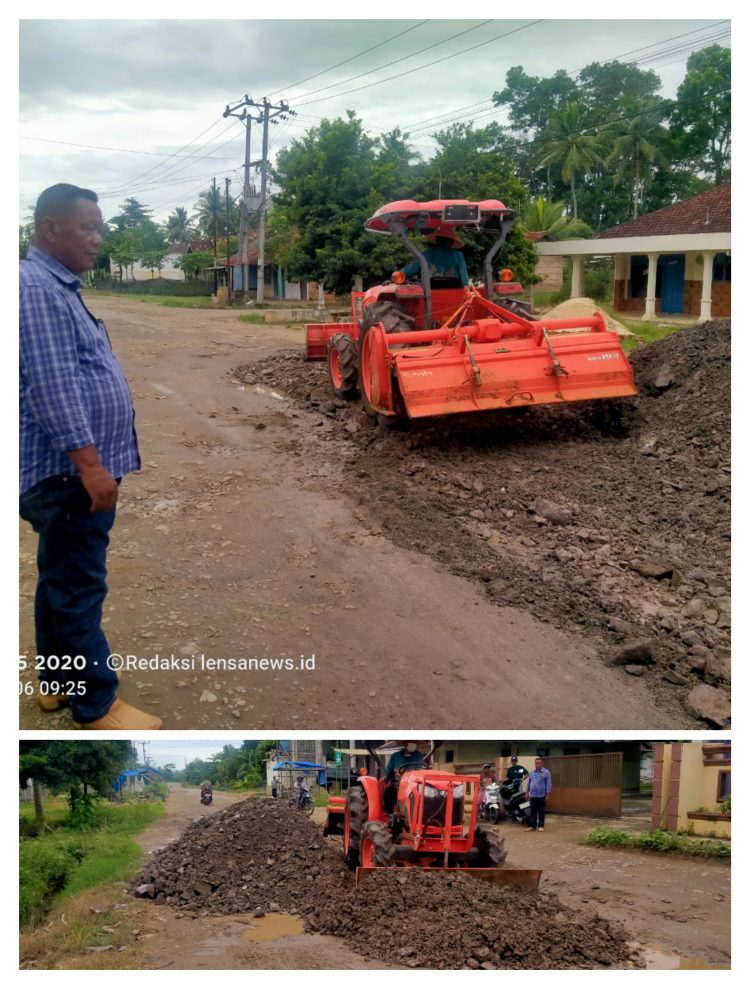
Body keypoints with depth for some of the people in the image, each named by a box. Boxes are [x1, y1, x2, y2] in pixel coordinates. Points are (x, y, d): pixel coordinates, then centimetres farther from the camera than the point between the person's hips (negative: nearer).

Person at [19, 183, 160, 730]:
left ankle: (57, 680, 29)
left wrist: (93, 463, 24)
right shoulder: (35, 288, -17)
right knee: (80, 588, -4)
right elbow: (51, 386, -24)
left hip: (72, 469, 11)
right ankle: (98, 705, 3)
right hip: (68, 470, -11)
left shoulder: (59, 287, 17)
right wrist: (90, 464, -26)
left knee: (61, 579, 17)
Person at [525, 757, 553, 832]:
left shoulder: (546, 772, -3)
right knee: (532, 812, 5)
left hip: (542, 796, -4)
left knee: (541, 812, 2)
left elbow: (549, 784, -5)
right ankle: (532, 826, 10)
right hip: (533, 795, 4)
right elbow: (529, 783, 17)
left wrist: (548, 794, -10)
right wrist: (527, 793, 14)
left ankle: (541, 826, 10)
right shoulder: (531, 772, 11)